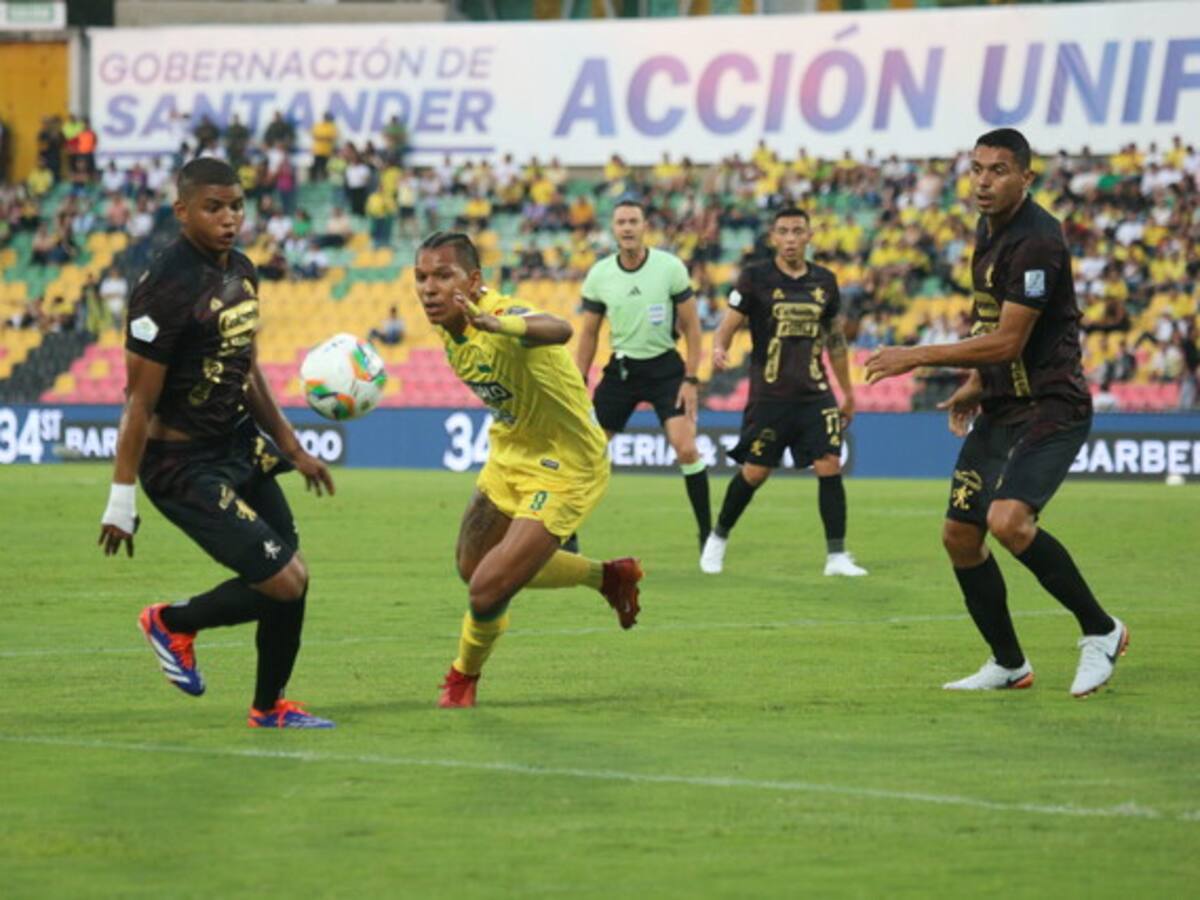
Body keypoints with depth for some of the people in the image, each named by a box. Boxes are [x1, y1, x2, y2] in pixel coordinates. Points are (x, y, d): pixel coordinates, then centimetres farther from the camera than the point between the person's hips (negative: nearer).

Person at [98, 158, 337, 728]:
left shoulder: (241, 271, 6)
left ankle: (269, 708, 28)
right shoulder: (168, 289, -21)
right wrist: (121, 501, -18)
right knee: (284, 582, -13)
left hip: (240, 446, 9)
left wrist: (291, 448, 24)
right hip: (184, 467, -9)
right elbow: (139, 400, -19)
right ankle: (173, 624, 13)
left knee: (293, 578, 8)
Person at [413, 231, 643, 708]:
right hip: (511, 455, 9)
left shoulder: (503, 317, -34)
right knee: (473, 567, 23)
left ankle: (464, 676, 21)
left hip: (563, 468, -9)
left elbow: (558, 330, -60)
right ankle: (609, 576, 40)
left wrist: (495, 324, -78)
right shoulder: (447, 321, -7)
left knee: (488, 590, -13)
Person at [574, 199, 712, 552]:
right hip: (621, 368, 3)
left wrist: (691, 379, -9)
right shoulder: (599, 275, -3)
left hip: (665, 367, -2)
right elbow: (589, 334, 7)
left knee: (686, 449, -17)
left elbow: (691, 325, -4)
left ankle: (707, 533, -5)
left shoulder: (670, 267, -10)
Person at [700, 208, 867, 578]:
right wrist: (719, 349, -27)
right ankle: (718, 539, 22)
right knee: (754, 472, -1)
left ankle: (837, 555, -3)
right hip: (769, 395, -3)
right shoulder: (755, 277, -2)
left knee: (829, 467, -9)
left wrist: (848, 392, 20)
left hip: (814, 394, 3)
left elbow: (835, 339, 18)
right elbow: (728, 325, -4)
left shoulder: (824, 281, 9)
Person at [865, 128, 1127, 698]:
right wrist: (975, 384, 17)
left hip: (1050, 409, -10)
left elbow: (1008, 341, -21)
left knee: (1008, 520, -28)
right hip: (1000, 409, 10)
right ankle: (1008, 665, 21)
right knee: (960, 534, 6)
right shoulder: (989, 229, 11)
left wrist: (917, 357, -18)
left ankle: (1100, 631, -11)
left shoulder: (1036, 241, -19)